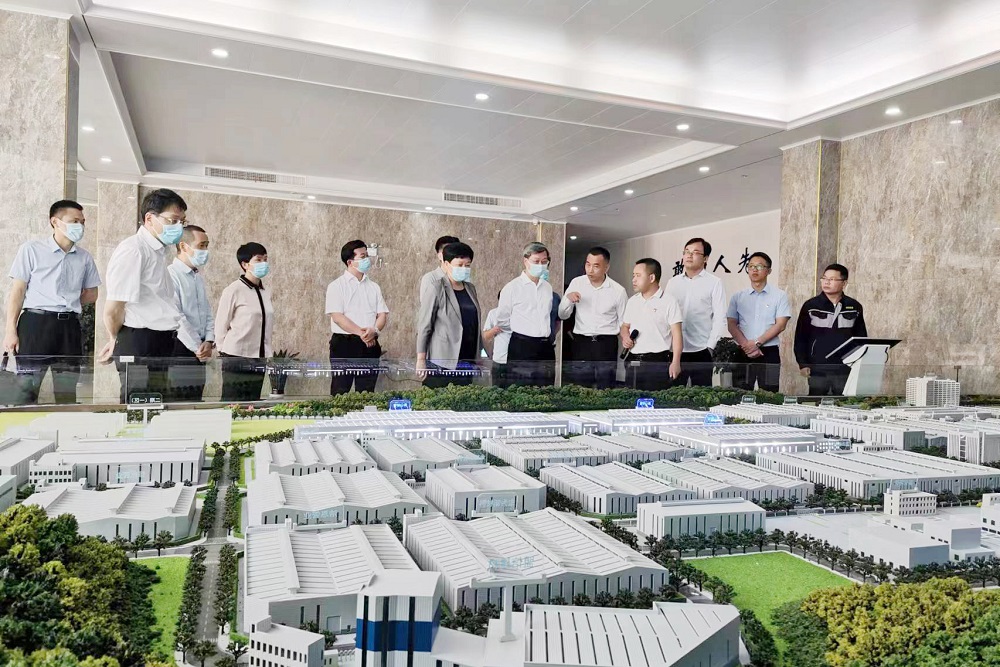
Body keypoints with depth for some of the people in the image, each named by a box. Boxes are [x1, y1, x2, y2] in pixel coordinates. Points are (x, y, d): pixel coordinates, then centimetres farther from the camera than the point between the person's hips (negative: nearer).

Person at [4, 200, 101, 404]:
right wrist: (11, 331, -7)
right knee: (27, 387, -3)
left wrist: (67, 304, 2)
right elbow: (17, 291, -1)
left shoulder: (85, 258, 11)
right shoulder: (31, 249, 0)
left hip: (69, 326, 4)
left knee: (67, 391, 6)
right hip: (36, 322, -4)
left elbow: (91, 294, 20)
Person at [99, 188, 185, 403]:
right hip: (139, 345, -9)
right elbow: (113, 310, -14)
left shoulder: (158, 251, 15)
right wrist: (116, 341, 3)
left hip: (160, 345, 9)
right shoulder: (132, 250, -13)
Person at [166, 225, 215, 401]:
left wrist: (208, 342, -1)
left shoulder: (199, 277, 16)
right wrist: (198, 347, -12)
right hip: (179, 349, -8)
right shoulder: (171, 274, -11)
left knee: (195, 400, 10)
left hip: (199, 350, 8)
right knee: (177, 401, -5)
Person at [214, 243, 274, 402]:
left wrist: (268, 355, 10)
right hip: (236, 359, -6)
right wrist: (226, 354, 0)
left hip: (259, 360, 6)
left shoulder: (266, 293, 9)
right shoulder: (234, 290, -8)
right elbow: (221, 325, -5)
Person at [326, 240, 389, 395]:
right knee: (340, 392, -1)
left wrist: (374, 331, -14)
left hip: (370, 345, 4)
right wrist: (360, 333, -19)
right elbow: (337, 316, -11)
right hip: (344, 343, -4)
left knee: (367, 392, 7)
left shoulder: (374, 286, 13)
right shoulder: (337, 286, -1)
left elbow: (383, 314, 7)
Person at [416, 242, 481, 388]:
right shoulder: (436, 290, -7)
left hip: (467, 362, 6)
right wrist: (421, 360, -11)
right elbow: (424, 326, -8)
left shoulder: (470, 288, 12)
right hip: (441, 364, -5)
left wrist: (480, 351, 13)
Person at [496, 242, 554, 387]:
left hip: (546, 347, 5)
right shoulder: (512, 287, -5)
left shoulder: (547, 287, 11)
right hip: (521, 347, -5)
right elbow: (502, 321, 1)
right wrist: (521, 331, 10)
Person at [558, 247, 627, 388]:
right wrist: (568, 299, -14)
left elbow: (624, 323, 8)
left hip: (607, 346, -1)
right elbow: (562, 315, 4)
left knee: (604, 391, 8)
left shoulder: (618, 291, -3)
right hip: (581, 344, 1)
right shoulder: (576, 283, 1)